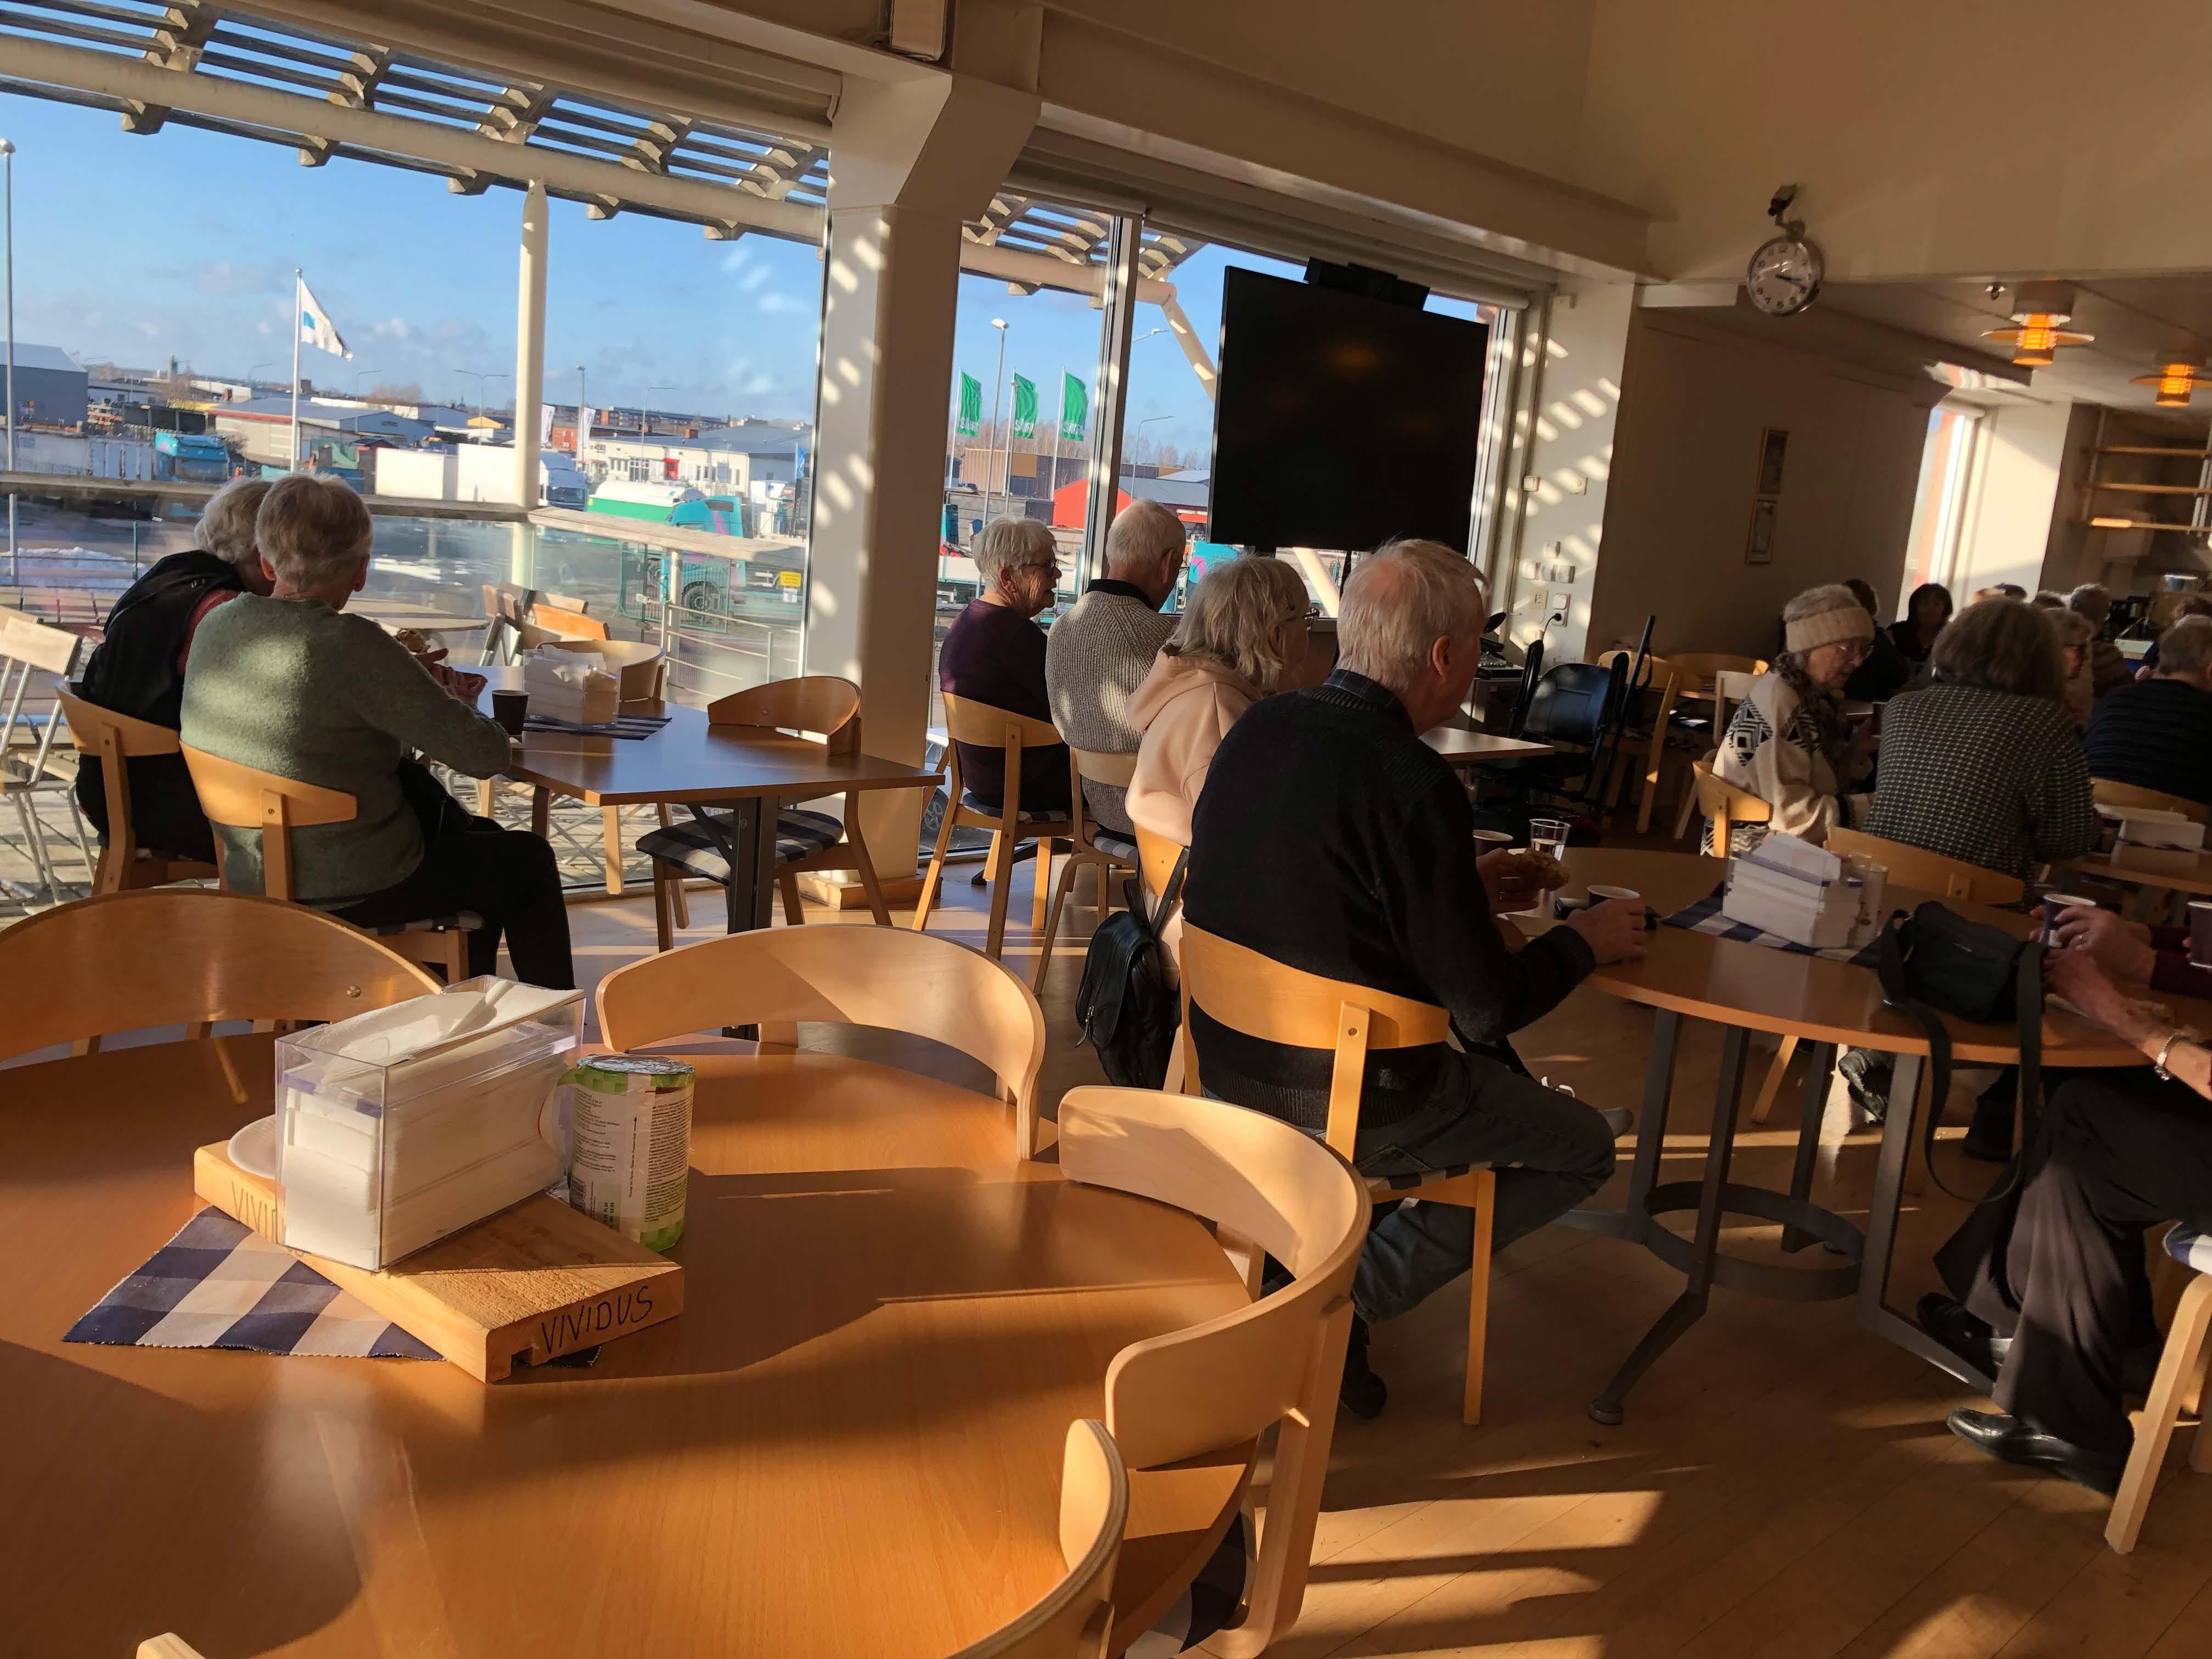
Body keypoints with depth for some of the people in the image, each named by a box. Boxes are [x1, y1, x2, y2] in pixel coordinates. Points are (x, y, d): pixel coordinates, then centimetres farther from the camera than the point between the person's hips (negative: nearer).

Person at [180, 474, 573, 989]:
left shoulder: (218, 625, -3)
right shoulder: (352, 646, -27)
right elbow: (487, 754, -23)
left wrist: (410, 681, 5)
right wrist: (451, 702, 0)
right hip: (351, 893, -8)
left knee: (483, 839, 29)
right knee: (529, 861, 17)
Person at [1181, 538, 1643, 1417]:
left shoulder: (1254, 729, -1)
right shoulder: (1414, 782, -25)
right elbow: (1488, 1007, -19)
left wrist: (1458, 884, 22)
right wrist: (1582, 941, 1)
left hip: (1230, 1063, 8)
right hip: (1347, 1100, -8)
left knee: (1494, 1078, 32)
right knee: (1583, 1148, 13)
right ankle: (1350, 1296, 3)